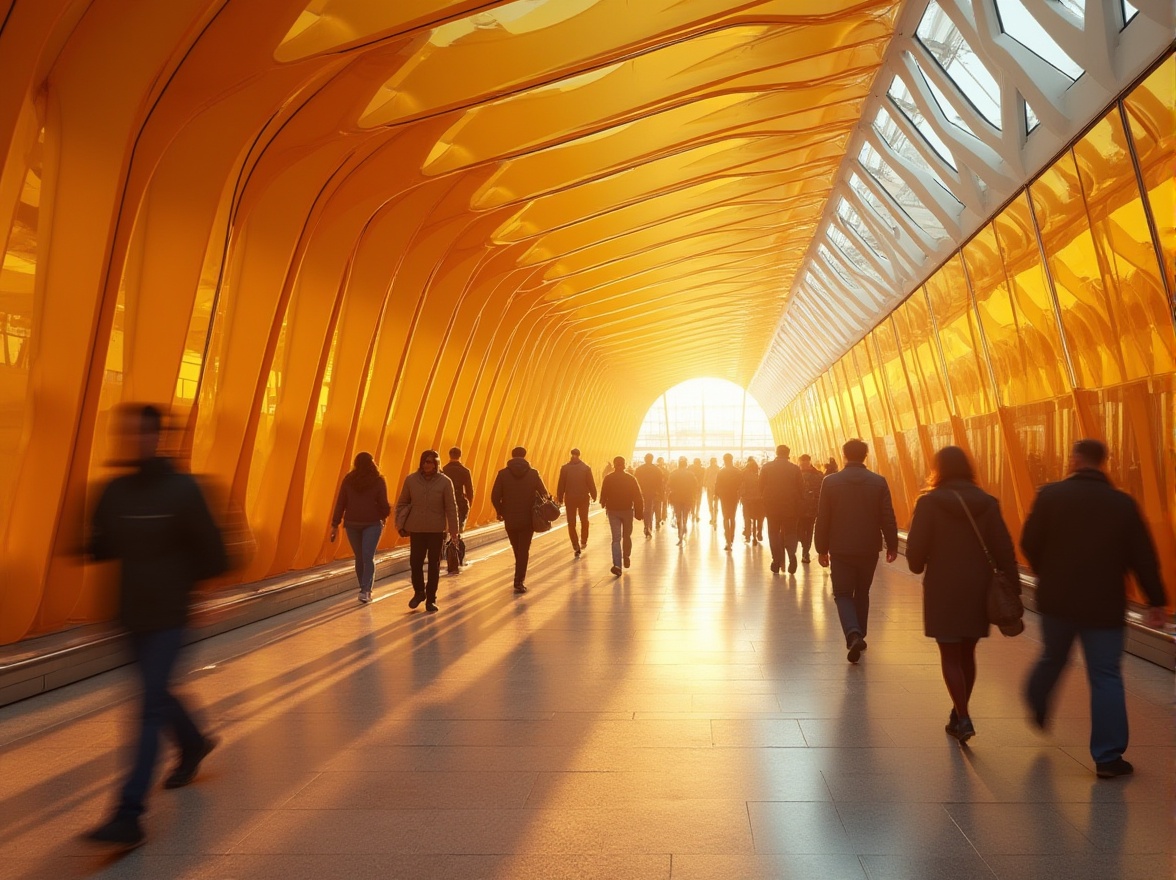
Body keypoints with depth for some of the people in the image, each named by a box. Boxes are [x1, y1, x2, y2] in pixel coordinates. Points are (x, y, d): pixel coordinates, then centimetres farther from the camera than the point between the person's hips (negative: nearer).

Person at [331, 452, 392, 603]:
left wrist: (335, 524, 4)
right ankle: (365, 590, -17)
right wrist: (384, 516, 18)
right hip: (372, 523, -2)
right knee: (368, 557, -4)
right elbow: (383, 504, -3)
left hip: (352, 523, 2)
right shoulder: (378, 481, -2)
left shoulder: (348, 480, 4)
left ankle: (365, 590, 19)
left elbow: (340, 503, 2)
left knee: (359, 558, 12)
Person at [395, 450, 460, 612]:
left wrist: (454, 529, -7)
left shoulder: (445, 482, -6)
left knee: (434, 565, 6)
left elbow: (451, 507, -5)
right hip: (416, 529, 1)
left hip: (437, 530, -1)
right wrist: (401, 523, -1)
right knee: (415, 562, 0)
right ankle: (419, 592, 26)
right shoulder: (411, 480, -3)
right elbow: (402, 503, 6)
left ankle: (431, 599, 20)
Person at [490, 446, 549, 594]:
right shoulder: (533, 473, -4)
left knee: (517, 549, 18)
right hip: (528, 518, -1)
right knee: (524, 550, 3)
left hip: (510, 519, 1)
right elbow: (544, 494, -3)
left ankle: (520, 578, 32)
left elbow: (495, 497, -8)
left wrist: (500, 511, 8)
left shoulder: (503, 474, -4)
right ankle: (519, 580, -6)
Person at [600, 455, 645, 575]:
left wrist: (604, 505, 21)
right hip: (627, 510, 0)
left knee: (616, 538, -3)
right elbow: (638, 497, -5)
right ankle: (626, 558, 32)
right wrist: (639, 511, 1)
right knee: (627, 536, 21)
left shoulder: (607, 478, -4)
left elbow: (603, 495, 2)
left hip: (612, 511, 0)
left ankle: (617, 565, -16)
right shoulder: (631, 478, -5)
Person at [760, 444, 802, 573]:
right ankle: (792, 555, -14)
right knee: (789, 533, 11)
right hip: (790, 507, 0)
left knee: (774, 534, 10)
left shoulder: (767, 467, -4)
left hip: (772, 506, 0)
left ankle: (777, 562, 4)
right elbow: (799, 490, -1)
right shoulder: (795, 469, -4)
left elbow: (761, 487, -1)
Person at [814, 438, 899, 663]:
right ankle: (859, 636, 25)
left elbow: (822, 519, -5)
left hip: (840, 549, -2)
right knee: (862, 593, 18)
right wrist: (892, 546, 9)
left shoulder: (830, 481, -7)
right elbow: (887, 518, -3)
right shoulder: (879, 482, -5)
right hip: (869, 549, 2)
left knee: (843, 594, 5)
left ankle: (853, 635, -17)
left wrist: (822, 549, 4)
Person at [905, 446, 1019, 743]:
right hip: (978, 590, 4)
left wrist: (919, 566, 11)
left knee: (950, 656, 6)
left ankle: (962, 718, -2)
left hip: (943, 590, -4)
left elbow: (916, 549, -10)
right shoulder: (987, 503, -1)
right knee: (967, 653, 17)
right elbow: (1004, 549, -4)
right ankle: (959, 714, 28)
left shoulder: (929, 502, -11)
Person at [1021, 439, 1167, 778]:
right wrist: (1156, 601, 8)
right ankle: (1108, 757, 6)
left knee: (1052, 658, 23)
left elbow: (1029, 544, -5)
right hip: (1104, 605, -1)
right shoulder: (1123, 503, -4)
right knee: (1106, 677, 5)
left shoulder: (1050, 495, -7)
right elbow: (1143, 558, -2)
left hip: (1057, 599, 1)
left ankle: (1037, 707, 43)